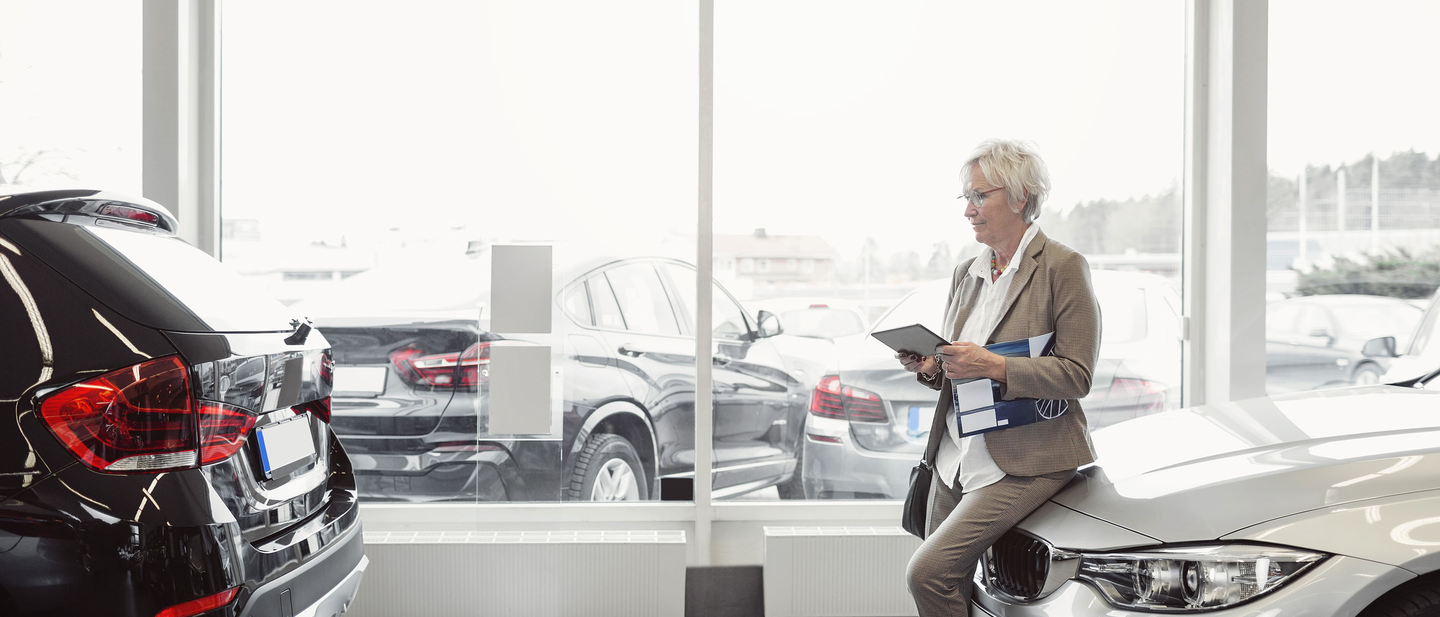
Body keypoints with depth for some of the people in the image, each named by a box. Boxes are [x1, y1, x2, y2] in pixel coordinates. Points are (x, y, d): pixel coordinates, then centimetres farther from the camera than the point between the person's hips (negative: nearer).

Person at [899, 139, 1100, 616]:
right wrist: (929, 367, -2)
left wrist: (995, 367, -23)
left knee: (928, 571, -19)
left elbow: (1077, 375, -12)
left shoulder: (1063, 267, -7)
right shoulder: (966, 274, 14)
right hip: (955, 455, 7)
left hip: (1025, 460, -7)